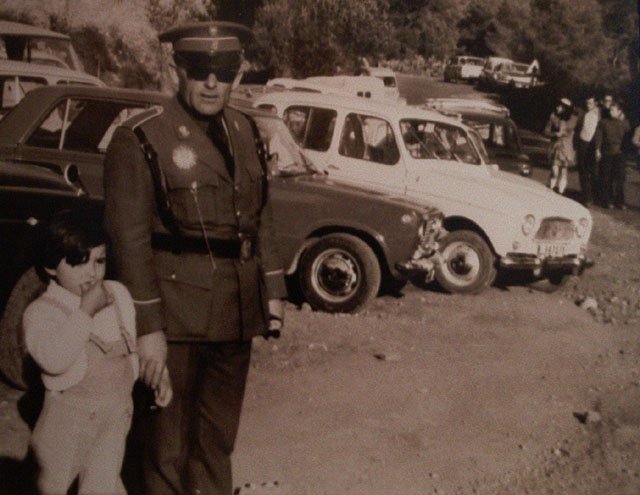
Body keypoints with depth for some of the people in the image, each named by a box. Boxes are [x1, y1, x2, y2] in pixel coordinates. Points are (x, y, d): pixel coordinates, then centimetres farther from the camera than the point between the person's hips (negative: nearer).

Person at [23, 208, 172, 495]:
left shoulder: (117, 294, 4)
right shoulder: (41, 312, -13)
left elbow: (138, 339, 18)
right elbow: (53, 359, -31)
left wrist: (159, 372, 5)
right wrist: (86, 310, -28)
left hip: (117, 410, 3)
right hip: (69, 416, -3)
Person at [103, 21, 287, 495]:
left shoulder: (245, 131, 7)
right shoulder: (141, 138, -12)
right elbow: (130, 240, -15)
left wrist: (273, 290, 10)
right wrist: (147, 327, -17)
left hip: (237, 313, 6)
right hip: (176, 315, -6)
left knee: (219, 433, 22)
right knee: (168, 439, 10)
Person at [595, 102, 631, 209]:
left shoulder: (624, 123, 6)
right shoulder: (603, 122, 1)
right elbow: (598, 136, -2)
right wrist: (597, 150, -9)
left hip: (619, 153, 1)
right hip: (606, 153, -1)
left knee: (619, 178, 2)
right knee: (606, 179, 2)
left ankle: (619, 201, 10)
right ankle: (607, 201, 11)